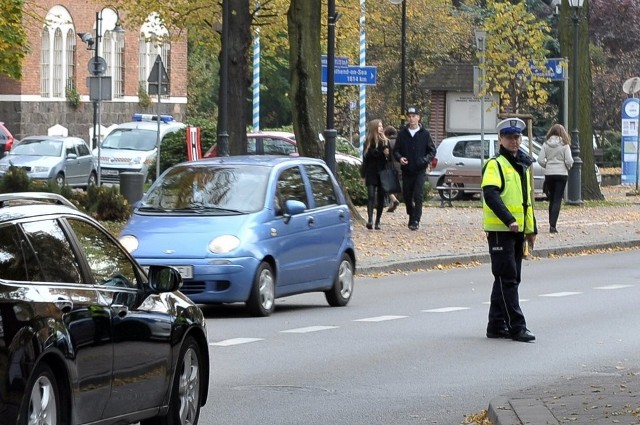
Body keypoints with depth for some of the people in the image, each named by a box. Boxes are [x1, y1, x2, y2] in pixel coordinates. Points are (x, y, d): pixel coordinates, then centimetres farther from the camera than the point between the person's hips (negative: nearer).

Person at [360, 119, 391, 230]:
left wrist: (387, 155, -17)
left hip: (382, 173, 1)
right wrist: (363, 175, 4)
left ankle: (377, 222, 10)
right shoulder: (368, 143, 4)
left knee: (380, 197, 3)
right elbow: (365, 159, 7)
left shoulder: (385, 142, 5)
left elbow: (390, 158, 7)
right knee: (371, 196, -13)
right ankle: (370, 220, -22)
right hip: (371, 173, -1)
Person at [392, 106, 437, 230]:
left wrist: (425, 160, -13)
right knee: (407, 196, 9)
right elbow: (396, 150, 11)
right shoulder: (402, 134, 6)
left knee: (418, 196, -11)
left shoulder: (424, 134, 1)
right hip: (406, 171, 3)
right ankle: (412, 217, 27)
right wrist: (399, 158, -11)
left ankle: (416, 220, -12)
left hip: (420, 170, -3)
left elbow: (432, 150, 6)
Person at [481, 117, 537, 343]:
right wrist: (509, 220, -30)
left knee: (509, 279, 11)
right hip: (500, 230, -9)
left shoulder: (524, 165, 17)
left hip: (517, 231, 9)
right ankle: (516, 326, -9)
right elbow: (490, 195, -22)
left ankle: (497, 326, 16)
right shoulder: (495, 165, -9)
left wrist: (531, 228, 23)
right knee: (507, 278, -8)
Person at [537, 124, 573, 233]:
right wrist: (568, 167, 12)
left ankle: (551, 223, 19)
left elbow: (540, 160, -4)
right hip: (561, 174, -3)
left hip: (549, 174, 3)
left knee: (552, 199, 16)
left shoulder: (546, 144, 1)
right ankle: (553, 225, -13)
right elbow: (569, 161, -10)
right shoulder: (564, 145, -6)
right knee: (557, 200, -3)